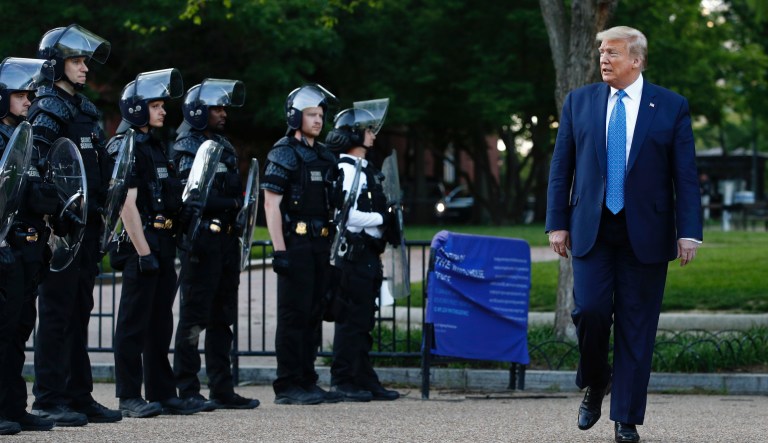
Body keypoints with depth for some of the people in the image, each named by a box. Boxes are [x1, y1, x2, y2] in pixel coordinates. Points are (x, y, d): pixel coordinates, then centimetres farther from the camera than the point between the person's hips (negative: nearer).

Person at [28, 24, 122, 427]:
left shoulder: (85, 109, 17)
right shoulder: (48, 110, -10)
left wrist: (100, 217, 19)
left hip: (86, 223, 9)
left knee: (79, 312, 11)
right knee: (57, 311, -5)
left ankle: (79, 396, 16)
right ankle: (48, 400, -2)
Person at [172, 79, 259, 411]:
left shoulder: (224, 147, 18)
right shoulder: (187, 147, -8)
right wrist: (233, 203, -12)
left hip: (226, 239, 9)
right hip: (201, 241, -9)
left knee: (222, 318, 10)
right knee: (194, 318, -6)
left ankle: (223, 390, 15)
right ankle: (187, 391, -3)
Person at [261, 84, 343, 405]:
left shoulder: (325, 156, 17)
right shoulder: (283, 153, -6)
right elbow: (271, 204, -11)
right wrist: (279, 251, -18)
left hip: (321, 245, 8)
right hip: (295, 243, -8)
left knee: (313, 315, 9)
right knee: (294, 315, -6)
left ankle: (307, 382, 15)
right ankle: (287, 386, -4)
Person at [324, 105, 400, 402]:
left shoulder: (365, 169, 19)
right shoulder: (346, 169, -13)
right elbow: (347, 215, -21)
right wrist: (382, 219, -12)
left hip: (367, 254, 10)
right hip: (352, 253, -10)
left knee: (363, 320, 12)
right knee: (351, 318, -7)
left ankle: (365, 380, 16)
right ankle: (342, 381, -3)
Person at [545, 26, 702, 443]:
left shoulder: (671, 107, 2)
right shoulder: (579, 102, 7)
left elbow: (685, 175, 0)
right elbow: (560, 168, 9)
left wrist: (689, 232, -7)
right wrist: (557, 222, 3)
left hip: (645, 233, -1)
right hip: (591, 231, 1)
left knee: (636, 328, 1)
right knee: (590, 310, -12)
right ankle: (594, 383, 16)